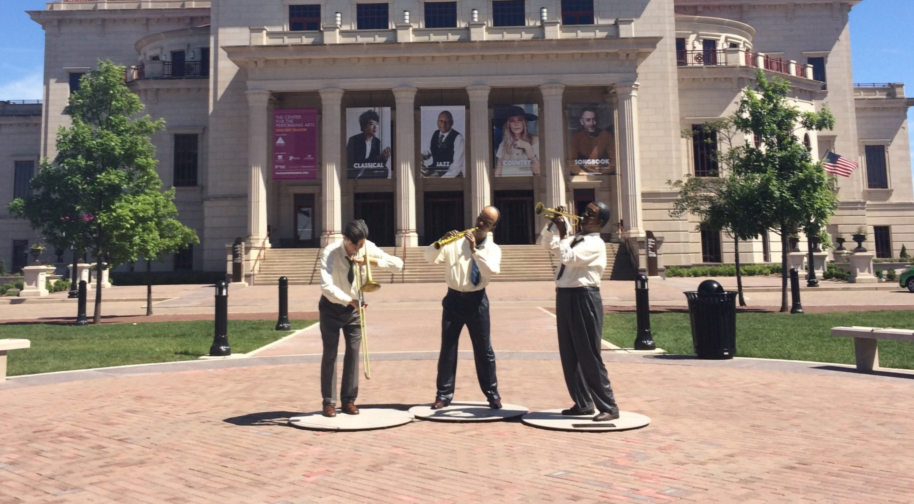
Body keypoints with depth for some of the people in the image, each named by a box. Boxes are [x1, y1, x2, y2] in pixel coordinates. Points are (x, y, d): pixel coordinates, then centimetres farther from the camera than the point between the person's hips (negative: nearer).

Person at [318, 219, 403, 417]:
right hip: (332, 307, -3)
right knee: (330, 354, 0)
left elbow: (398, 264, -17)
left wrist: (373, 261, -32)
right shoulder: (330, 252, -24)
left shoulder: (368, 248, -14)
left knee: (353, 352, 3)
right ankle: (329, 402, 8)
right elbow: (326, 286, -34)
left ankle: (349, 399, 12)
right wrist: (350, 300, -44)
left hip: (354, 307, 3)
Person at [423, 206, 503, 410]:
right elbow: (429, 258, -7)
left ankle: (492, 394, 19)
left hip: (477, 301, 0)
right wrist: (441, 241, -24)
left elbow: (492, 271, -19)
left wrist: (475, 250, -25)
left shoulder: (493, 249, 1)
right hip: (454, 299, 0)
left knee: (484, 349, 6)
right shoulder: (456, 241, 1)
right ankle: (444, 394, 14)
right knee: (447, 348, 4)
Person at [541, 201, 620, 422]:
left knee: (589, 356, -6)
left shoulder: (595, 244, -10)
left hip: (583, 298, -9)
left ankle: (609, 407, 3)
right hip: (565, 296, 9)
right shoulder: (575, 239, 17)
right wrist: (553, 224, 10)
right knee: (569, 355, 12)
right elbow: (549, 245, 24)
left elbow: (568, 258, -22)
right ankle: (583, 403, 21)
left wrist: (563, 233, -14)